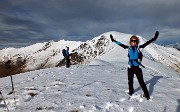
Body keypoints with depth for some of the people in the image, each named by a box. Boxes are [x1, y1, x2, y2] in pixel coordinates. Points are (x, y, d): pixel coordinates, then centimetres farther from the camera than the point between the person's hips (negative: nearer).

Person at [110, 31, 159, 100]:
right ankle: (131, 92, 39)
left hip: (137, 67, -2)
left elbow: (146, 43, -11)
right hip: (130, 68, 3)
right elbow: (121, 44, 9)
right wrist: (114, 40, 11)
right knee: (130, 81, 17)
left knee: (141, 82, -1)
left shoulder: (139, 47, -3)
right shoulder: (128, 48, 2)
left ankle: (146, 95, 14)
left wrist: (153, 39, -23)